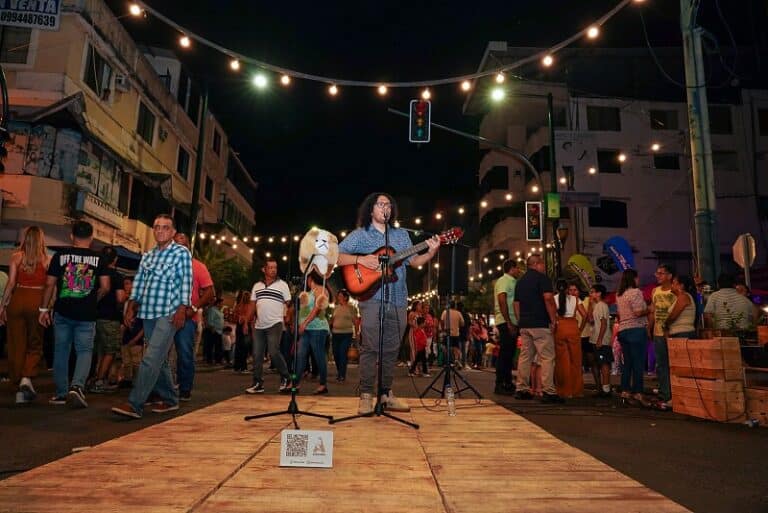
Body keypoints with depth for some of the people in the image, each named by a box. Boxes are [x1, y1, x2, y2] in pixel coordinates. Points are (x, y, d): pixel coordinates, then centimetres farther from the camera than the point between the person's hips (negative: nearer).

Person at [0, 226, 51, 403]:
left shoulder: (16, 257, 4)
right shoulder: (47, 260, 1)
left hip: (18, 299, 1)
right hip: (37, 301, -1)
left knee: (17, 345, 10)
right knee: (35, 345, 11)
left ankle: (18, 383, 15)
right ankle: (26, 378, -11)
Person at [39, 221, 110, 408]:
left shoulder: (60, 255, 0)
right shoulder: (98, 258, -2)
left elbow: (49, 284, 0)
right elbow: (105, 287, -6)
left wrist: (44, 309, 6)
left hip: (63, 312, 1)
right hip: (87, 315, -1)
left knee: (61, 352, 13)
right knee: (85, 351, 7)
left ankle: (61, 393, 20)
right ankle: (77, 386, -13)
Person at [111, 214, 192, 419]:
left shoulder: (182, 252, -1)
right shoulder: (147, 256, 17)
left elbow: (186, 282, -7)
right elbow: (138, 283, 17)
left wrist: (182, 309, -15)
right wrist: (130, 307, 9)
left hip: (169, 314, -7)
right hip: (148, 313, 7)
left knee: (151, 359, -13)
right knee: (159, 359, 12)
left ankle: (135, 404, -12)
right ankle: (170, 400, 23)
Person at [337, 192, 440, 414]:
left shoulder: (402, 235, 18)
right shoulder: (360, 235, 4)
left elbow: (414, 261, 15)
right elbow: (336, 255, -3)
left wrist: (431, 253, -3)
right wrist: (359, 259, -18)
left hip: (398, 299, 5)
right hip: (371, 297, -4)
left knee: (392, 348, 8)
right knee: (370, 347, -6)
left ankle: (386, 393, 18)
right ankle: (366, 396, 2)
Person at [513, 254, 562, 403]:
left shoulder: (520, 281, 18)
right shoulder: (541, 278, -5)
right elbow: (548, 299, -15)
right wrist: (554, 320, -10)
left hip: (524, 324, 7)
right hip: (540, 324, -7)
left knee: (525, 356, 9)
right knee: (547, 357, -5)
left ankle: (522, 389, 11)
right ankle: (548, 392, -8)